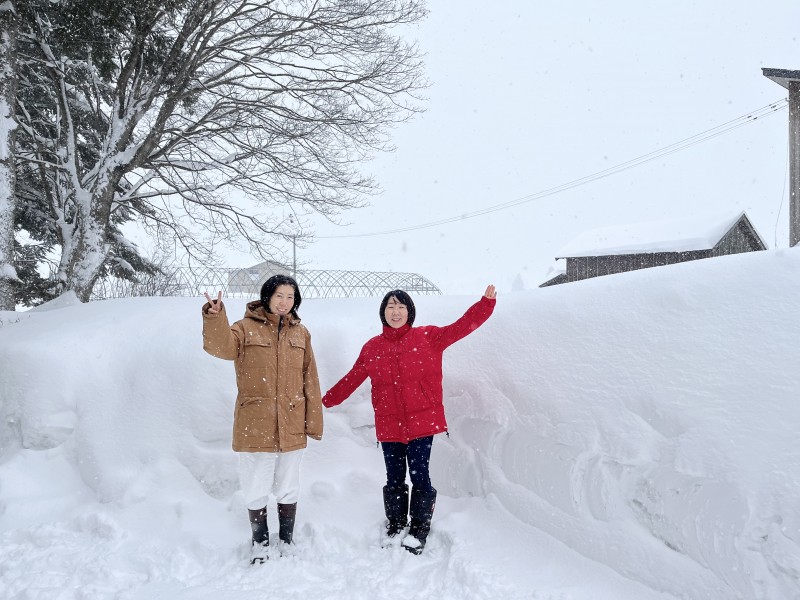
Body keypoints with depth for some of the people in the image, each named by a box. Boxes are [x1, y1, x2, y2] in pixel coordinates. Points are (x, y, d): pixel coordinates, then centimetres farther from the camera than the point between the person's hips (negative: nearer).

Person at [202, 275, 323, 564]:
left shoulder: (300, 333, 7)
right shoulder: (247, 328, -3)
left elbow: (310, 380, 8)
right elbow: (220, 346, -23)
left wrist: (314, 421, 6)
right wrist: (214, 317, -42)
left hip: (291, 428, 3)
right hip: (254, 427, -2)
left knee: (288, 489, 16)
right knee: (256, 490, 9)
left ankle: (286, 541, 34)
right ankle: (260, 542, 31)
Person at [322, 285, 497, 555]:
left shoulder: (428, 337, 0)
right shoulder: (372, 348, 7)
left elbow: (460, 328, -8)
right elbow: (352, 379, 17)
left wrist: (486, 304, -19)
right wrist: (326, 400, 21)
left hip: (422, 421, -2)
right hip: (389, 426, 3)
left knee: (419, 475, 0)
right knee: (394, 479, 11)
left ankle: (420, 529, 19)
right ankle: (395, 526, 29)